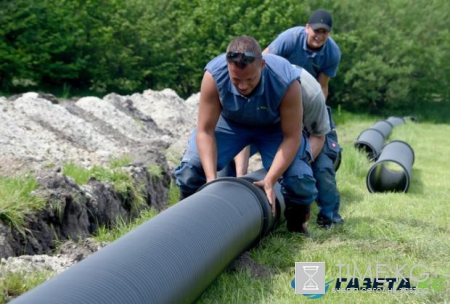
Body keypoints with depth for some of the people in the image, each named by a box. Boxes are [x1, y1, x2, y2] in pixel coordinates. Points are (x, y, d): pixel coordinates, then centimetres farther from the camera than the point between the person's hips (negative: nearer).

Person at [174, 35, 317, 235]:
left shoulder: (287, 82, -37)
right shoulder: (214, 75, -34)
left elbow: (291, 137, -28)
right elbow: (205, 131, -27)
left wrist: (270, 180, -37)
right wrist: (211, 178, -36)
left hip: (274, 128, -1)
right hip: (229, 123, 1)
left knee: (300, 179, -21)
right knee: (191, 167, -18)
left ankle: (296, 223, 13)